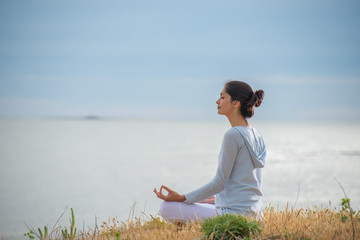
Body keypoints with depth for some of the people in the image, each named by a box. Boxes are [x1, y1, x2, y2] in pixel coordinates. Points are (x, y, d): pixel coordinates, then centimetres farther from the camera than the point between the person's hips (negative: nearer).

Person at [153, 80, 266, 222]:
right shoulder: (255, 135, 11)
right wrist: (220, 198, 25)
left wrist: (182, 198, -13)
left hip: (235, 214, -10)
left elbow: (219, 183, -16)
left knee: (167, 207, -5)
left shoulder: (233, 135, -17)